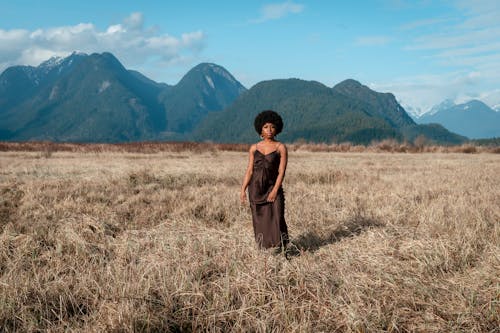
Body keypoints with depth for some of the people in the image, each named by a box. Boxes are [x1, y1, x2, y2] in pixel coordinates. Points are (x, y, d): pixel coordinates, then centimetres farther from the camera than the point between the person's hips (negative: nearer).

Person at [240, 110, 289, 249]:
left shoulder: (281, 148, -1)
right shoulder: (254, 148, 8)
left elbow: (282, 171, -7)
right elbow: (249, 171, 7)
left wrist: (275, 191, -16)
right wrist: (243, 190, -2)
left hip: (273, 188, -3)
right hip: (256, 189, 3)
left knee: (276, 219, -11)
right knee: (259, 221, 5)